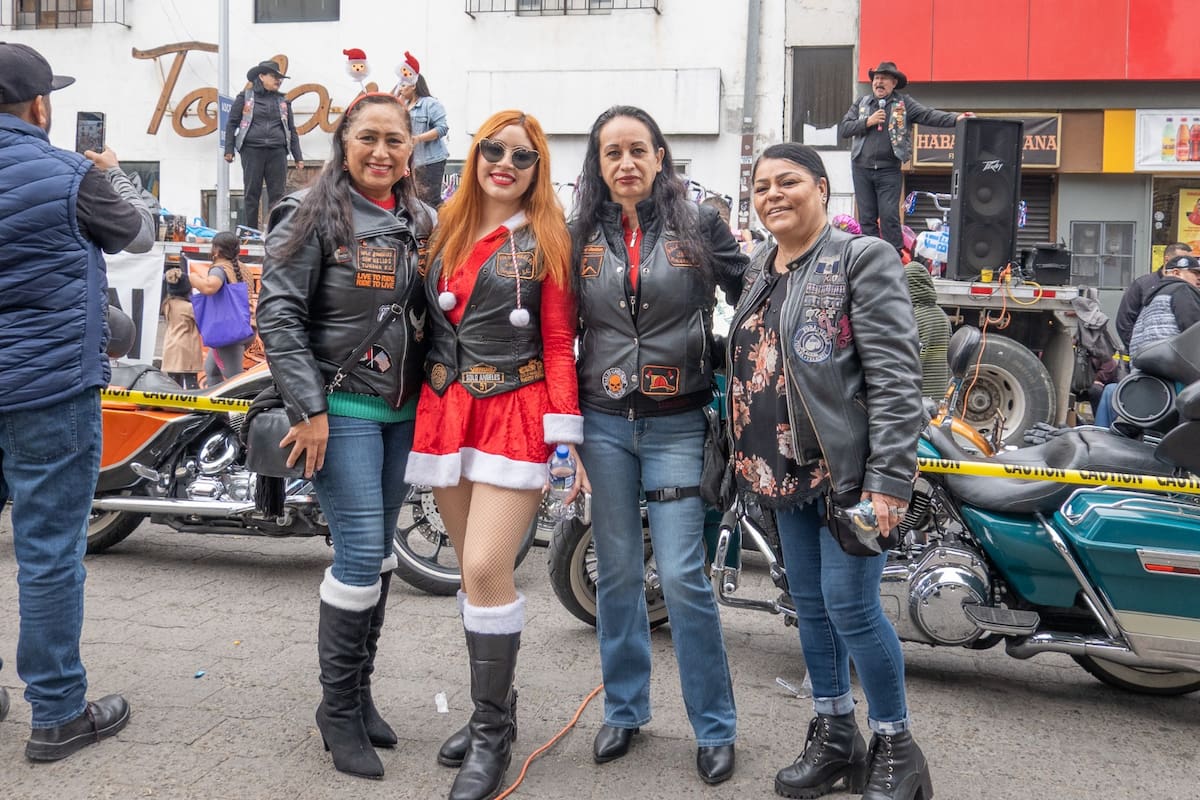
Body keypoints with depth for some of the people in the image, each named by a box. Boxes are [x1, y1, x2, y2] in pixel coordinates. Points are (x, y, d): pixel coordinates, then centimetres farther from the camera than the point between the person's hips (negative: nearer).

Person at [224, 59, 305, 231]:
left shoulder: (283, 101, 16)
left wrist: (298, 157, 10)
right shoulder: (245, 97, 7)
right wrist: (229, 149, -2)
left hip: (277, 152, 2)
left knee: (277, 194, -3)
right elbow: (232, 123, 7)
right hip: (252, 150, -2)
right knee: (251, 194, 0)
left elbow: (292, 130, 17)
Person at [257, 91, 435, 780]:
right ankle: (338, 709, 9)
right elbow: (279, 315, -11)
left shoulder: (422, 221, 11)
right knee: (361, 554, -8)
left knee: (378, 552, 11)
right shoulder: (313, 216, -6)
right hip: (342, 408, -6)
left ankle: (362, 691, 25)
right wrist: (310, 408, -16)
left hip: (404, 411, 6)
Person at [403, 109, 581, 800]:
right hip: (446, 414, 5)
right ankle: (494, 707, 26)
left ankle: (492, 734, 4)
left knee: (486, 570, -11)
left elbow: (560, 346, -3)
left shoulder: (547, 240, 0)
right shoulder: (445, 229, 12)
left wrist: (567, 442, -9)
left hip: (517, 415, -4)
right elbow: (428, 322, 15)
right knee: (476, 569, 10)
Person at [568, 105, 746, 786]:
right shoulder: (584, 235, 6)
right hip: (604, 423, 3)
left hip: (677, 424, -3)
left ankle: (716, 727, 12)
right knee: (617, 572, 10)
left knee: (682, 576, -5)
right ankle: (625, 710, 27)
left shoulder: (699, 223, -1)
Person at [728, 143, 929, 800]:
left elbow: (896, 377, -15)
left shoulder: (862, 260, -9)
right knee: (810, 604, 13)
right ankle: (834, 736, 28)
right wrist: (746, 459, 16)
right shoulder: (760, 271, 15)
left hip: (847, 470, -7)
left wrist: (889, 481, -21)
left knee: (850, 606, -5)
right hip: (784, 469, 7)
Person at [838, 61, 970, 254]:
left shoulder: (904, 103, 4)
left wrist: (956, 118, -24)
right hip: (862, 168, 3)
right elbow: (842, 129, 6)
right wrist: (867, 122, -8)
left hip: (889, 170, -2)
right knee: (867, 218, 5)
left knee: (889, 217, -7)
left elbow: (929, 115, -8)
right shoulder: (861, 103, 11)